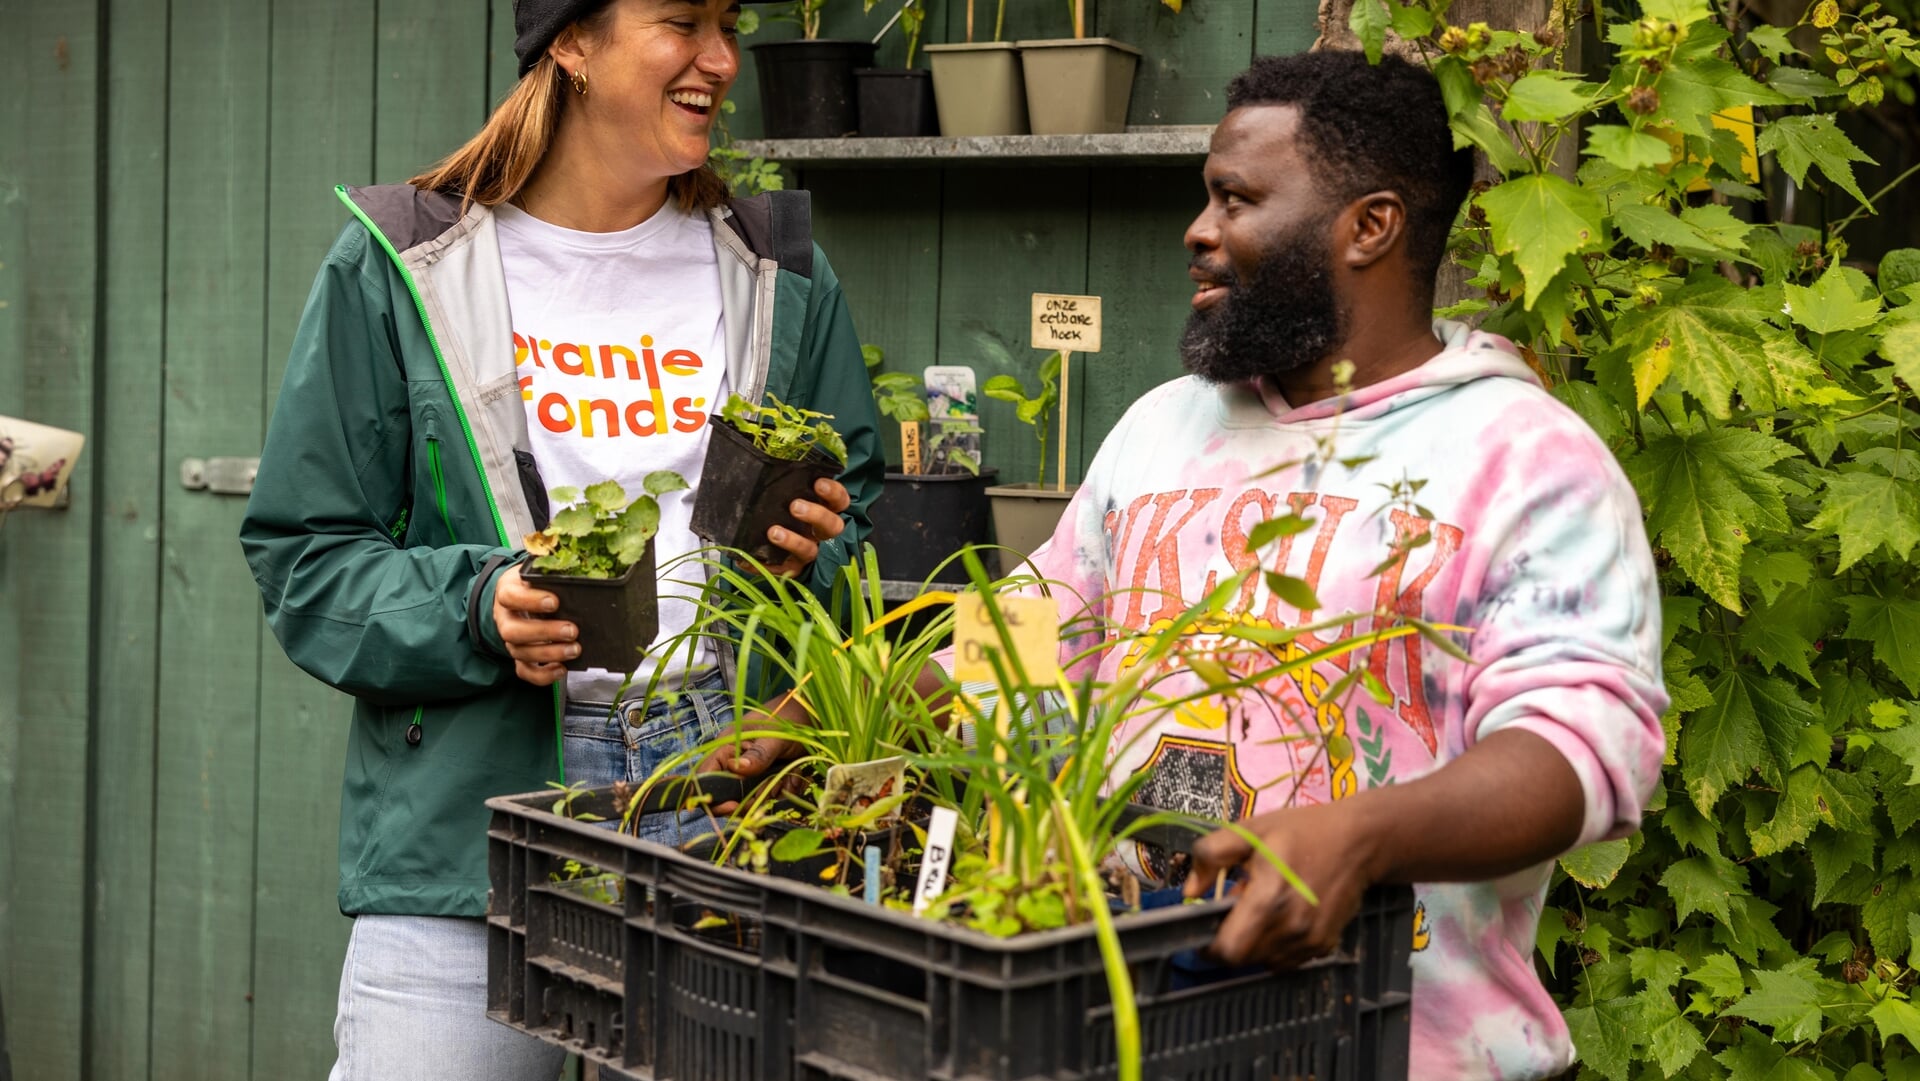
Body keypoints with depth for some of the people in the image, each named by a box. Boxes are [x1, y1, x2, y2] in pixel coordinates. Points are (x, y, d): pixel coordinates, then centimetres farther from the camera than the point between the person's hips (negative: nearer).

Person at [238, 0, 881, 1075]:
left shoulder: (784, 276, 11)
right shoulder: (396, 271, 2)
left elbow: (857, 498, 18)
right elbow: (305, 556, 1)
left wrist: (811, 557, -5)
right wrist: (477, 611, -16)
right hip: (462, 833, -2)